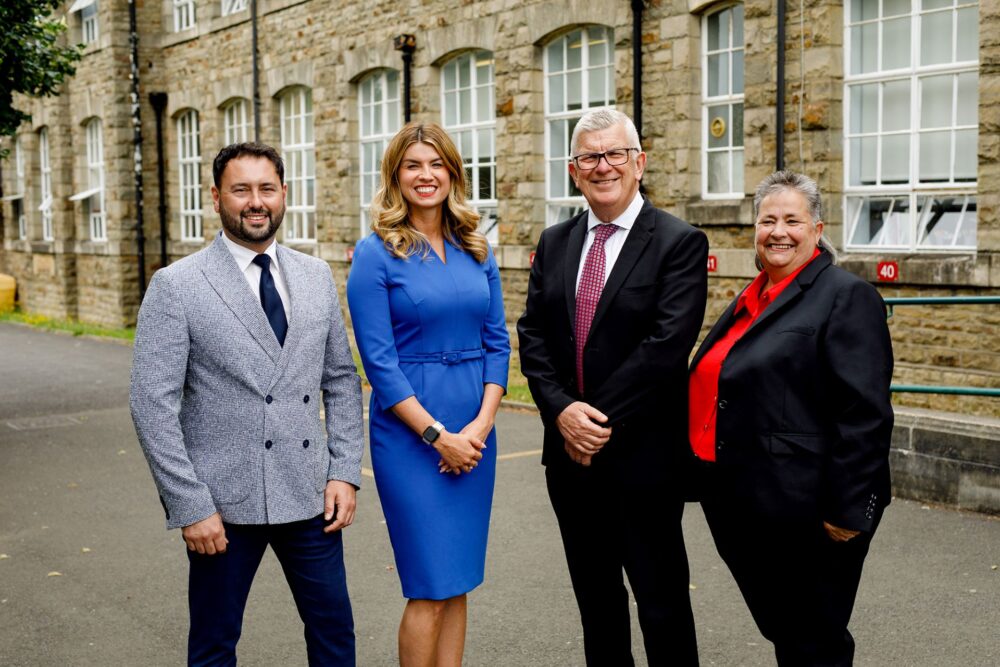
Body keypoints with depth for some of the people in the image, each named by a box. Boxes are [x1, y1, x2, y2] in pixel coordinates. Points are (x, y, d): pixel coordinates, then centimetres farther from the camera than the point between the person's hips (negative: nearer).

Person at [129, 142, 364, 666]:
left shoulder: (317, 277, 7)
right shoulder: (175, 286, -7)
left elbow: (341, 381, 11)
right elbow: (152, 405, -10)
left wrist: (345, 472, 2)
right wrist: (190, 506, -13)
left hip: (309, 494, 4)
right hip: (224, 501, -4)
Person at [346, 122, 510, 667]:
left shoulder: (476, 249, 8)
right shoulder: (376, 252, -6)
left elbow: (497, 341, 7)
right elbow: (379, 360, -11)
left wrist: (481, 423, -5)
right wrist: (438, 435, -14)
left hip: (473, 430, 5)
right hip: (409, 430, -5)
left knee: (458, 581, 11)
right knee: (431, 587, -1)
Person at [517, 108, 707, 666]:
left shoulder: (680, 243, -8)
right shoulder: (555, 243, 9)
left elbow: (666, 346, -18)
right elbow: (533, 336, 3)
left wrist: (600, 422, -17)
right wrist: (563, 411, -12)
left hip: (644, 456, -5)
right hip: (571, 452, 5)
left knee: (662, 599, 6)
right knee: (595, 597, 18)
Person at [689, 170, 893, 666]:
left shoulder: (846, 297, -10)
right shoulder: (751, 301, 15)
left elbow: (864, 415, -17)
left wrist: (846, 510, -19)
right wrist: (713, 484, 19)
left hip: (804, 513, -8)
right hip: (742, 505, 8)